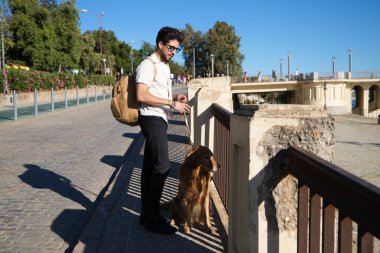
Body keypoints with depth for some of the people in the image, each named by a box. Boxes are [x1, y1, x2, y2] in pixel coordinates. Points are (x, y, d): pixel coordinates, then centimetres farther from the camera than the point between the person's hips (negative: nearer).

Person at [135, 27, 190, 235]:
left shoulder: (164, 66, 19)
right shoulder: (148, 65, -10)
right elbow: (142, 96, -20)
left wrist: (175, 98, 6)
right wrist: (171, 104, -19)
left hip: (159, 120, 9)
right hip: (152, 119, -9)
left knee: (150, 167, 10)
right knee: (162, 166, -13)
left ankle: (146, 214, 16)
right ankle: (153, 217, -5)